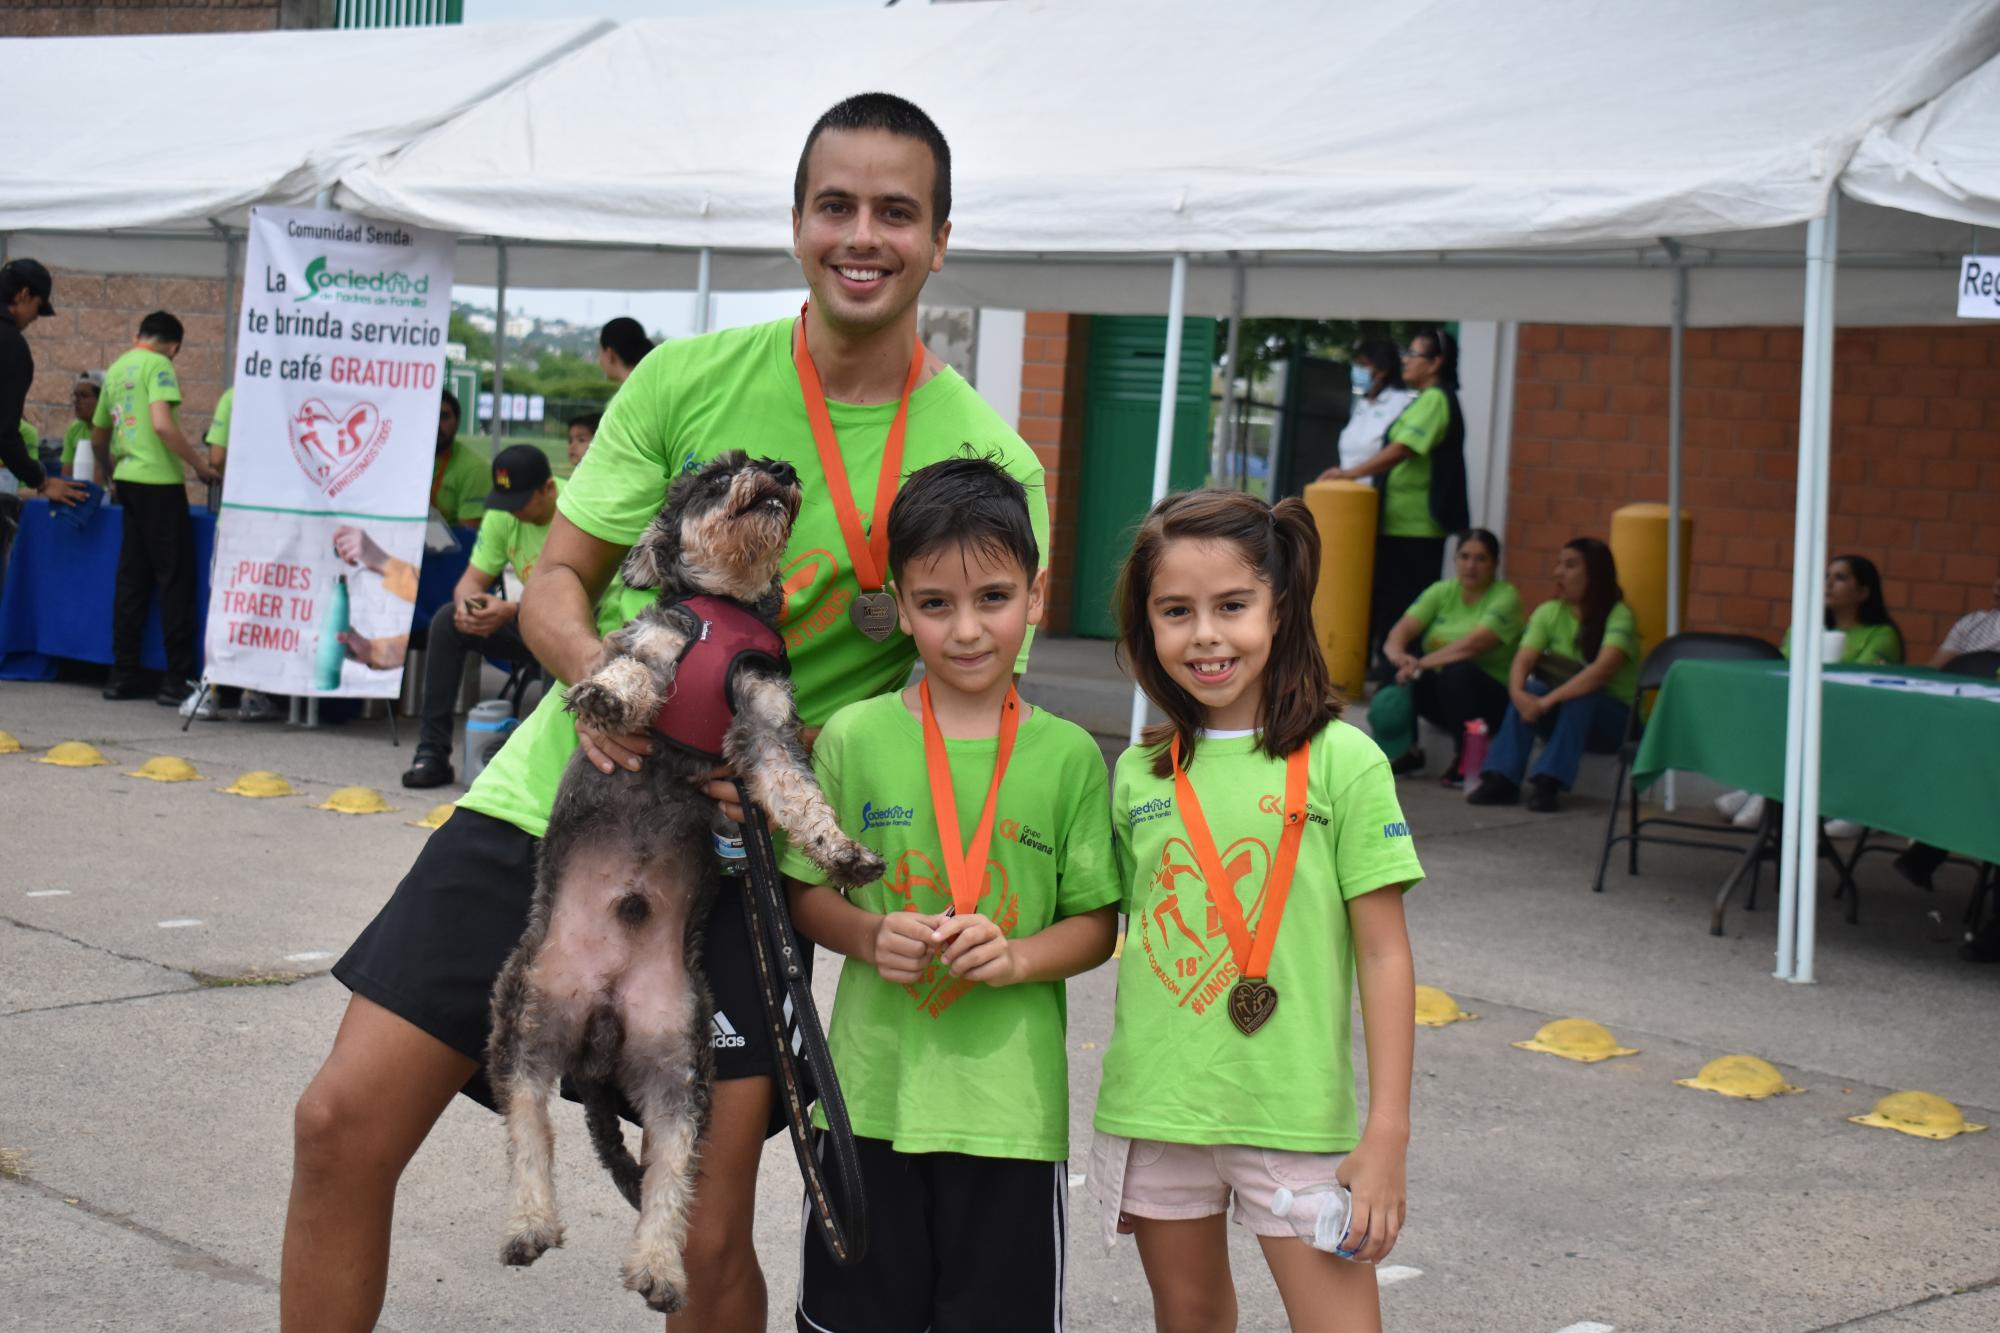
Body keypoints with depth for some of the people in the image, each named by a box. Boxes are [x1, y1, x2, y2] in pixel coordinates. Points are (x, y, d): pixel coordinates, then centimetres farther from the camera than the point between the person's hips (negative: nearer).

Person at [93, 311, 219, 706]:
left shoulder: (116, 369, 16)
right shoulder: (158, 365, -7)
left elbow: (98, 438, 25)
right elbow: (162, 424, -21)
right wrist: (199, 464, -12)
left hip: (127, 481, 8)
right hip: (158, 481, -8)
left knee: (133, 579, 11)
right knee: (175, 578, -4)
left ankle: (122, 675, 11)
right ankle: (179, 679, -4)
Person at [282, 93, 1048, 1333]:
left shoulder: (989, 466, -6)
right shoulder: (686, 379, 0)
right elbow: (556, 579, 6)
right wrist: (594, 672, -18)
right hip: (554, 798, 2)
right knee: (343, 1124, -2)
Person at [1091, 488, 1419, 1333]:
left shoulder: (1340, 762, -6)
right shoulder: (1140, 775, 6)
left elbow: (1384, 955, -6)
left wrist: (1387, 1134, -10)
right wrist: (1121, 1133, 13)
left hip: (1294, 1113, -4)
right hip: (1155, 1108, 4)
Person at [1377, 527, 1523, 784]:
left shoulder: (1505, 597, -10)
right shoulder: (1441, 592, 5)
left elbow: (1473, 644, -26)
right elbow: (1402, 630, -10)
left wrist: (1422, 664, -32)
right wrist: (1397, 654, -33)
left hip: (1490, 698, -5)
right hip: (1438, 695, 5)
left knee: (1458, 671, -35)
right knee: (1399, 667, -20)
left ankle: (1465, 760, -17)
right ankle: (1408, 752, -5)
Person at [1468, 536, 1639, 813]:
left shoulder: (1619, 615, -15)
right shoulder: (1549, 612, 0)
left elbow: (1602, 670, -32)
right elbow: (1523, 660, -15)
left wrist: (1548, 700, -41)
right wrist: (1517, 693, -37)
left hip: (1610, 717, -3)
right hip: (1560, 716, 4)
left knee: (1578, 696, -35)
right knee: (1531, 691, -28)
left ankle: (1548, 782, -37)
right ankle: (1502, 778, -31)